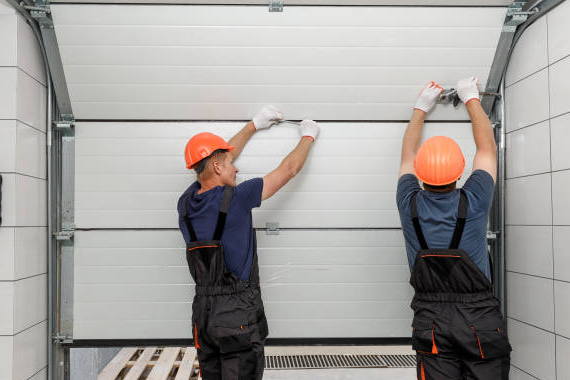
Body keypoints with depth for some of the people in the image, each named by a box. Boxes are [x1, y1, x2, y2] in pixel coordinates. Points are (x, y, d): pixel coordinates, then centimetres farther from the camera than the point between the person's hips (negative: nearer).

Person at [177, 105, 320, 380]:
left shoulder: (186, 203, 3)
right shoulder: (236, 198, -14)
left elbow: (214, 158, 20)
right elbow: (289, 169, -2)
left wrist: (254, 125, 29)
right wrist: (308, 136, 17)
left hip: (203, 313, 7)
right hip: (238, 313, -6)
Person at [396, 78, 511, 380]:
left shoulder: (410, 205, -6)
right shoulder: (473, 202, -9)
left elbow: (407, 155, 14)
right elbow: (487, 147, 8)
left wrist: (420, 109, 27)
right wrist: (472, 99, 22)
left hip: (431, 319, 2)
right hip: (480, 318, -1)